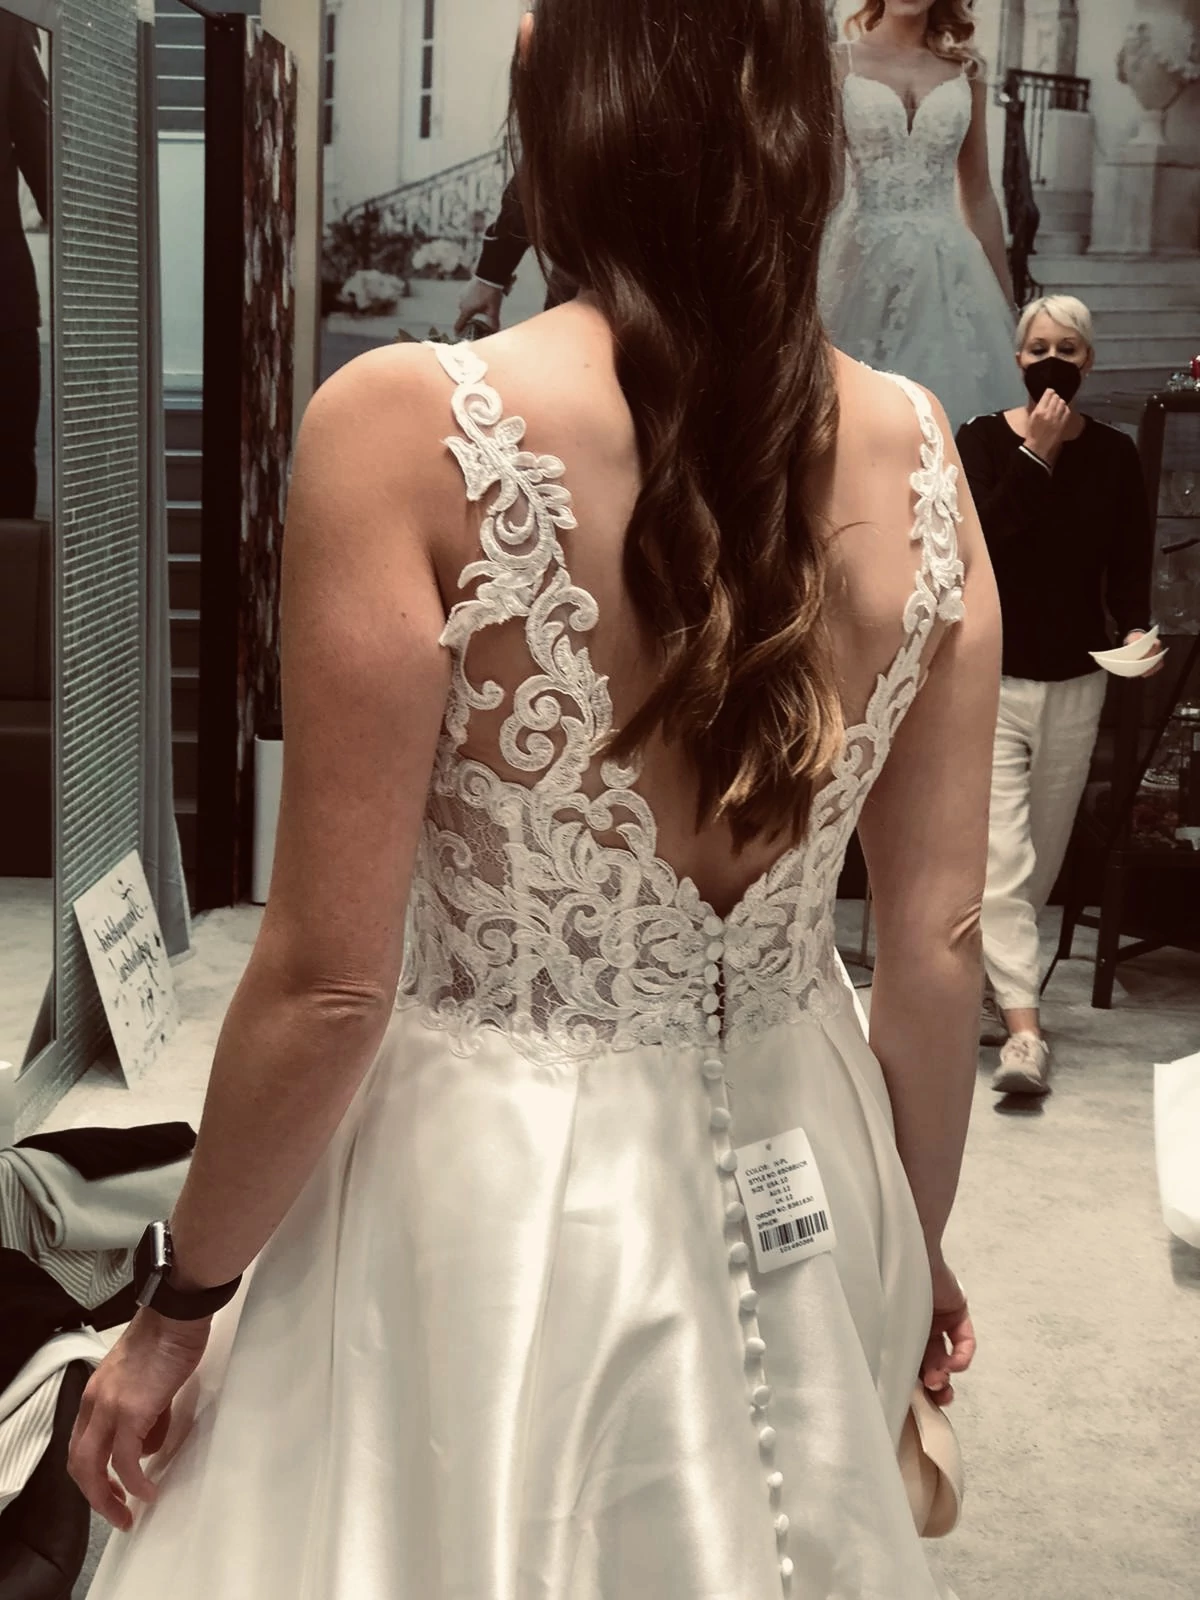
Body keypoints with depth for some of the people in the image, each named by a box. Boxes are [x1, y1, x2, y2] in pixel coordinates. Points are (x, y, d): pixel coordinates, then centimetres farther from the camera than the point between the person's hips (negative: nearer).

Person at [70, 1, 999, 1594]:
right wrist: (914, 1241, 17)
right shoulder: (918, 452, -6)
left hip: (499, 1195, -4)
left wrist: (177, 1301, -1)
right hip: (798, 1201, 4)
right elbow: (939, 943, 0)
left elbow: (330, 982, -17)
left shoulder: (409, 428, -19)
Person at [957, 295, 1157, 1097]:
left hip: (1076, 683, 4)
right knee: (1002, 859, -12)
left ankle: (990, 991, 27)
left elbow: (1129, 566, 4)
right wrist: (1035, 454, -21)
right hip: (989, 677, -3)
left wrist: (1135, 629, -14)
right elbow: (978, 539, -17)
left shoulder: (1115, 455, 4)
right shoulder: (984, 440, -3)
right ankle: (1025, 1029, -17)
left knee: (1043, 858, 11)